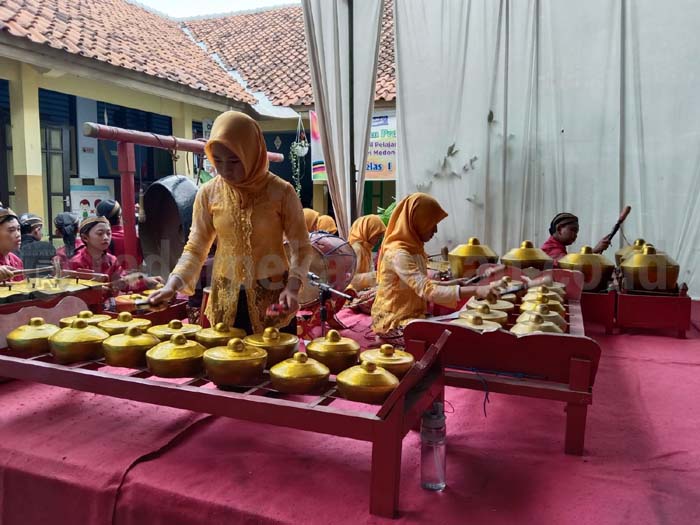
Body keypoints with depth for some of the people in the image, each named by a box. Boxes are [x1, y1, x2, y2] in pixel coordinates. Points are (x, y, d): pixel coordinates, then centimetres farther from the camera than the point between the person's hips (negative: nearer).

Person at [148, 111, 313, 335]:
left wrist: (292, 287, -19)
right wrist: (173, 283, -13)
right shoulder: (209, 193, -3)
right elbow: (195, 247, 2)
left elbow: (301, 247, -5)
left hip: (273, 297, -2)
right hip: (226, 300, 2)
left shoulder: (280, 192, -10)